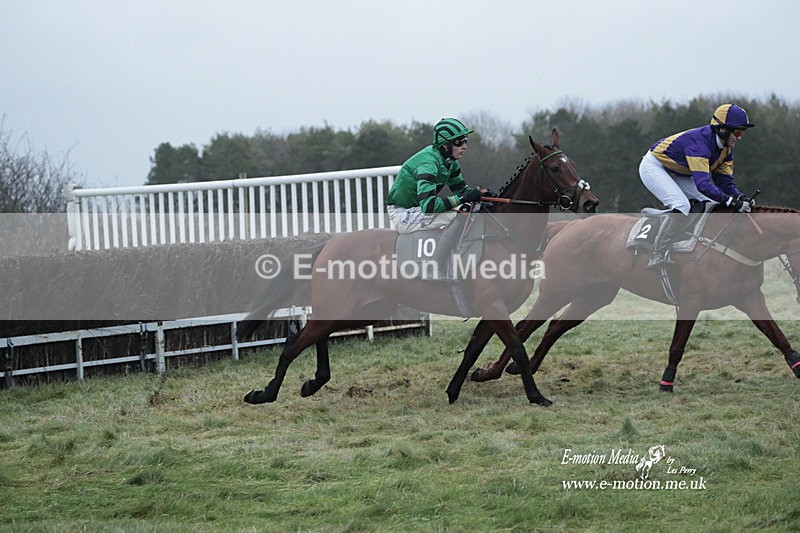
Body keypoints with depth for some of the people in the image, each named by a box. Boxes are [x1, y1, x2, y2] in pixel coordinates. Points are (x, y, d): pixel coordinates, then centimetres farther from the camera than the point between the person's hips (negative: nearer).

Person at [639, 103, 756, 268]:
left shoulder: (726, 147, -6)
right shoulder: (699, 143, -35)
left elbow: (724, 180, -5)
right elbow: (702, 184, -44)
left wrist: (741, 197, -24)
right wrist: (731, 201, -49)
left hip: (677, 173, 10)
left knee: (713, 205, -3)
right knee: (682, 206, -29)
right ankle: (656, 258, -27)